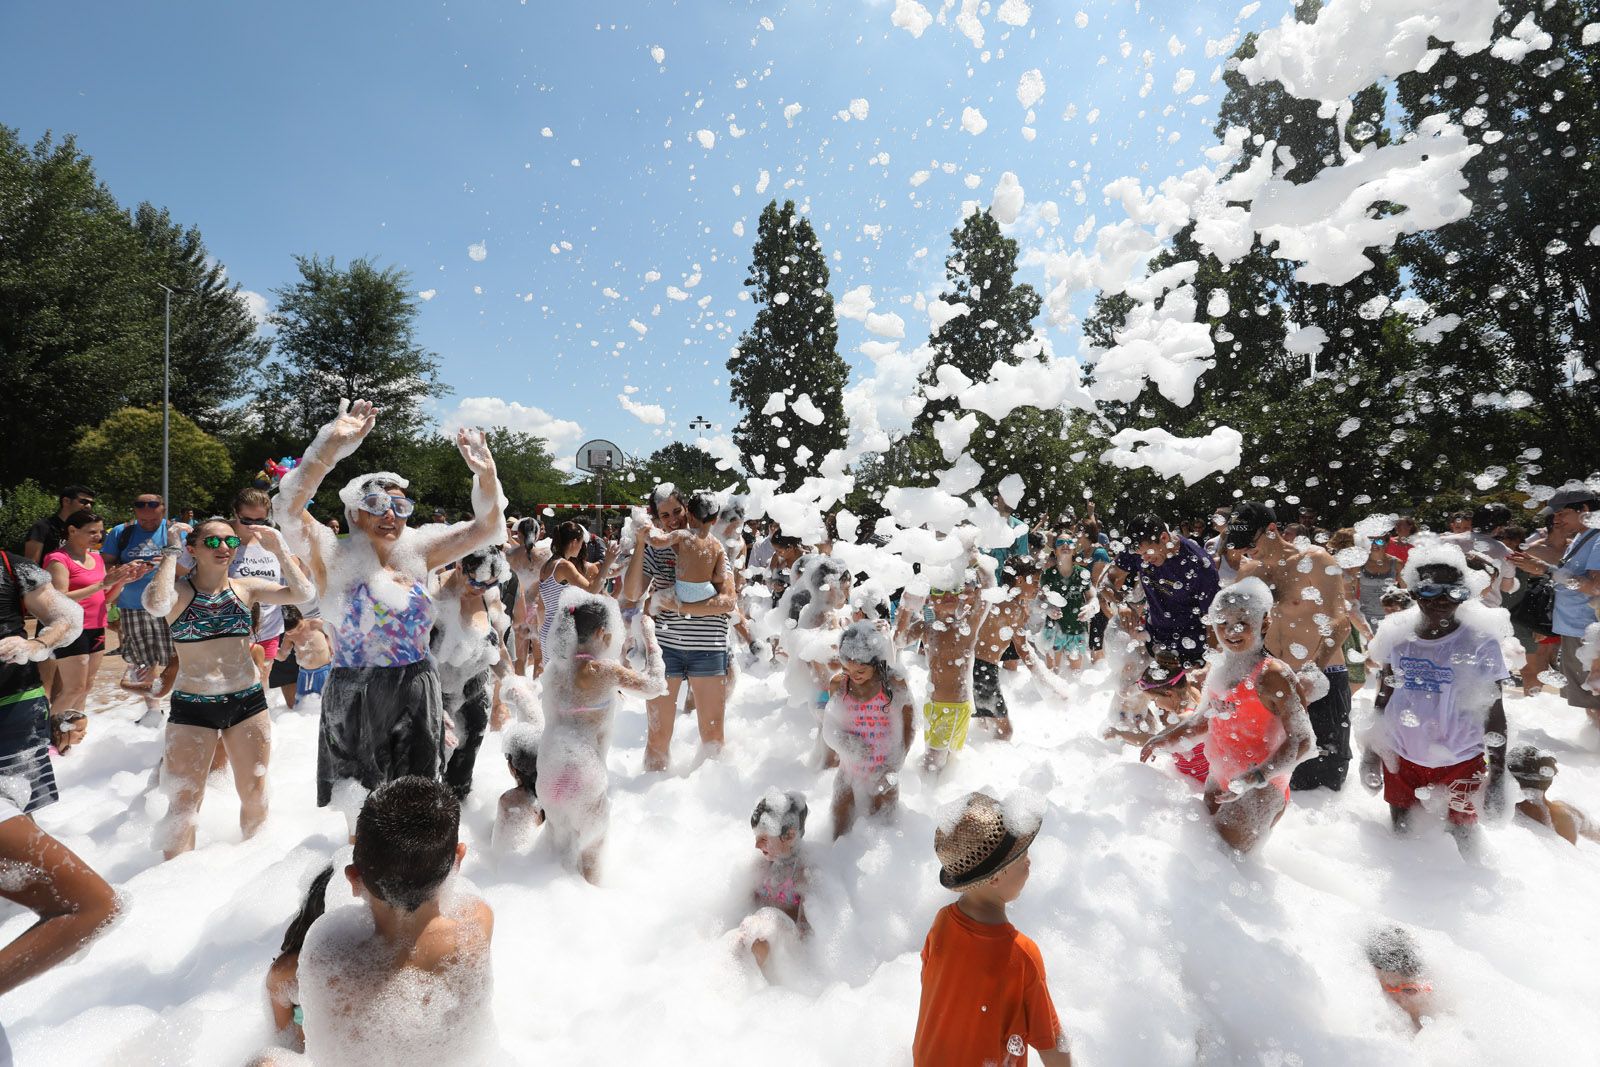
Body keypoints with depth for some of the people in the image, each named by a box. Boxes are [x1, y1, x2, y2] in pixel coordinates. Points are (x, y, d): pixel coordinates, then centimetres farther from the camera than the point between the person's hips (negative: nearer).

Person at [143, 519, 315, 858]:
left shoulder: (247, 588, 1)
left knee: (254, 793, 14)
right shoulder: (179, 591, -8)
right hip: (192, 706, -3)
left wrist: (278, 549, -10)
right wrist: (170, 552, -20)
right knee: (184, 798, 3)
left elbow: (303, 594, -11)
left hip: (248, 701, 3)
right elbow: (156, 605, -32)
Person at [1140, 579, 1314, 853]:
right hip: (1218, 782, 7)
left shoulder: (1273, 676, -19)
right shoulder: (1216, 672, 4)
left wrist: (1256, 778, -29)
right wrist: (1165, 738, 13)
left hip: (1259, 790, -7)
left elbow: (1304, 741, -20)